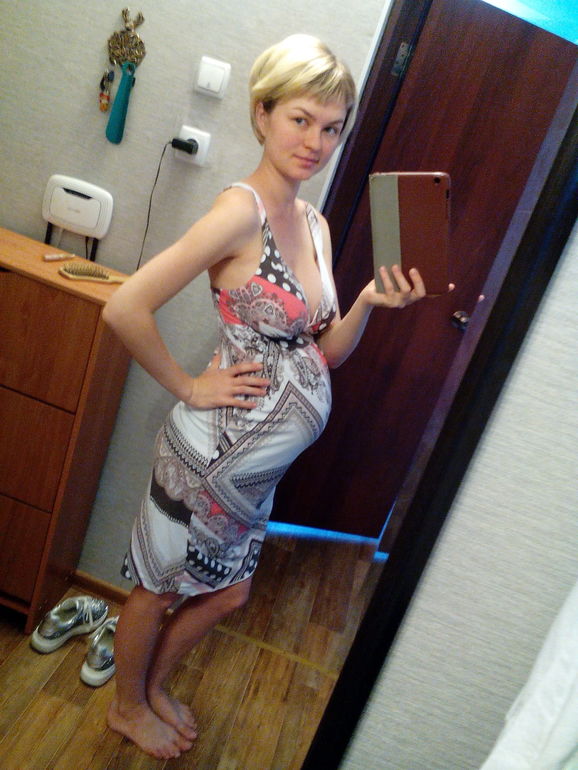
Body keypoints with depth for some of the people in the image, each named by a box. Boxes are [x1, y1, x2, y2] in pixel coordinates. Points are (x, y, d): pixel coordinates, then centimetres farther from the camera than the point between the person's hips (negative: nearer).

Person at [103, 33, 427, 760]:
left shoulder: (316, 224, 5)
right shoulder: (241, 210, -20)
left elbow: (326, 350, 7)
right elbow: (125, 308, -25)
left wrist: (372, 301, -8)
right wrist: (189, 387, -17)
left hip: (260, 461, 8)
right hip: (216, 451, -8)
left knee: (227, 591, 25)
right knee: (159, 588, 18)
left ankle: (154, 685, 53)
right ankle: (127, 707, 48)